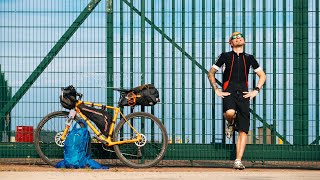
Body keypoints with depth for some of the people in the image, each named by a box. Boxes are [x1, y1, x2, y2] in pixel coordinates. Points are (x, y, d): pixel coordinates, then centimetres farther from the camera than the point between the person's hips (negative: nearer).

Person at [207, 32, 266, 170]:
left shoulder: (249, 58, 17)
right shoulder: (226, 56, 12)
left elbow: (262, 75, 24)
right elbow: (211, 73, 15)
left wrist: (256, 91, 9)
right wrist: (217, 90, 4)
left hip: (243, 94, 2)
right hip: (229, 91, -2)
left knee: (243, 131, -8)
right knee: (230, 113, -36)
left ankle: (238, 161, -6)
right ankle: (230, 124, 2)